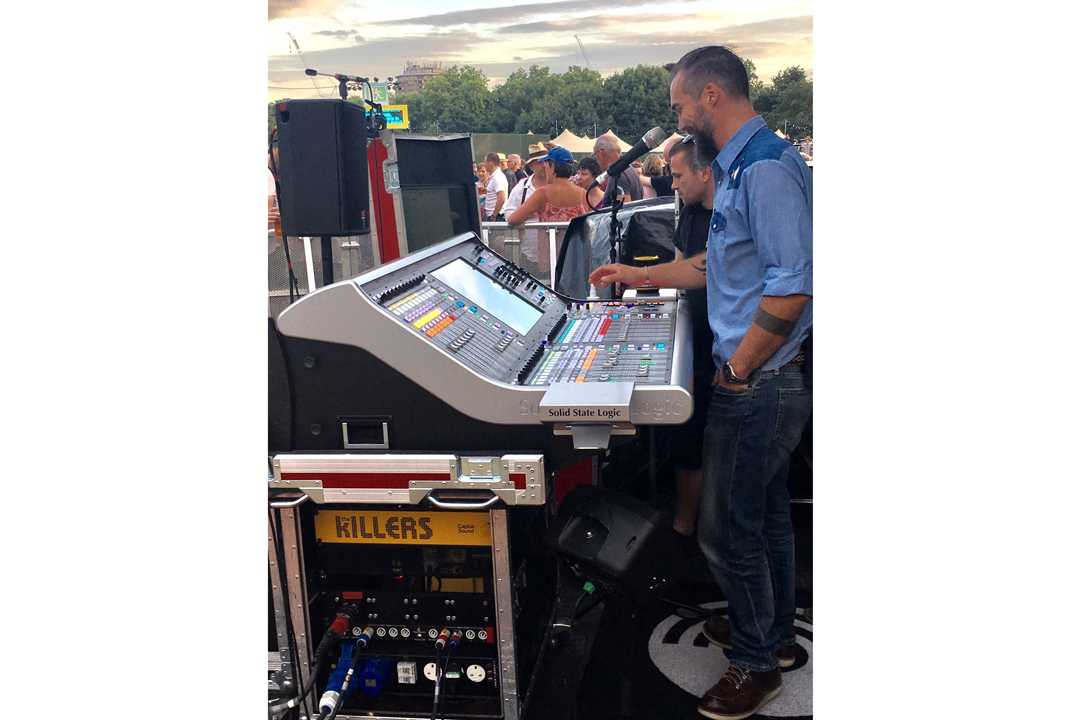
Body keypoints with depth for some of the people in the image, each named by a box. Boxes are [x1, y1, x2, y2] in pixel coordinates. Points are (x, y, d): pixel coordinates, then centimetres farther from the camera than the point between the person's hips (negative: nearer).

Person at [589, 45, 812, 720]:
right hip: (770, 380, 10)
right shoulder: (739, 167, 13)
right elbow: (717, 265, 23)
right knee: (767, 511, 22)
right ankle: (773, 630, 40)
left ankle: (756, 662, 21)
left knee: (728, 529, 2)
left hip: (757, 384, -10)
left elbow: (791, 287, -26)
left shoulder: (766, 167, -20)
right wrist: (636, 275, 26)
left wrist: (736, 370, -19)